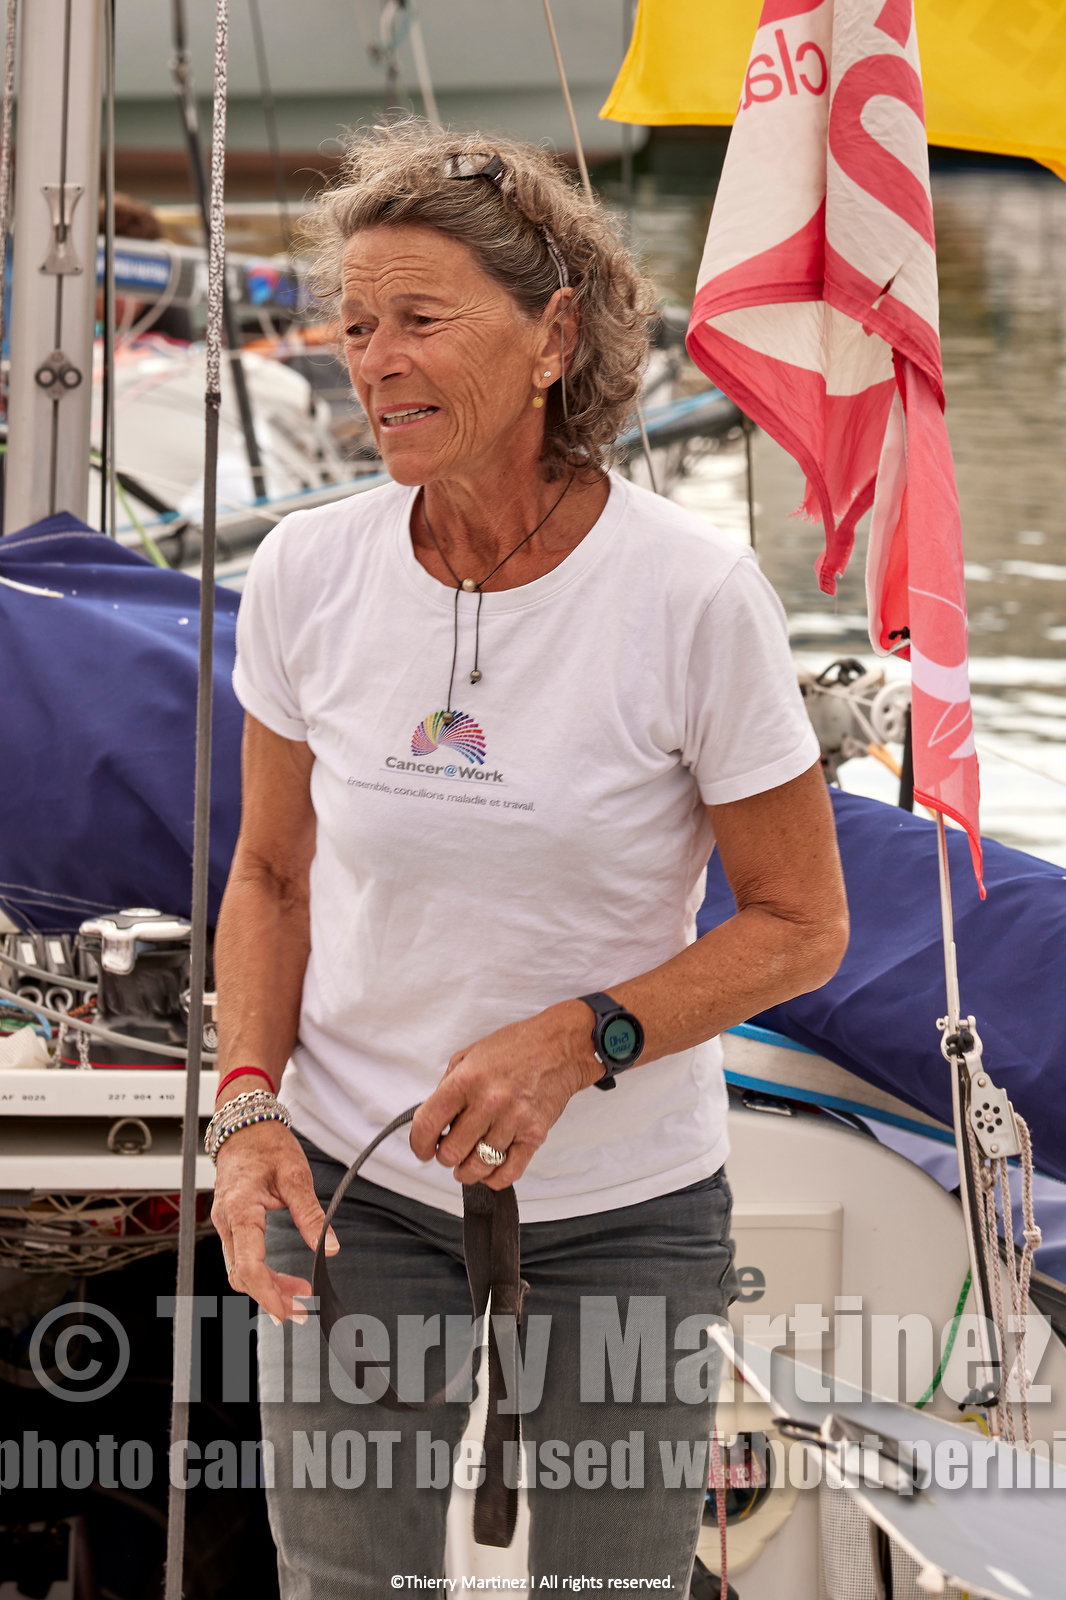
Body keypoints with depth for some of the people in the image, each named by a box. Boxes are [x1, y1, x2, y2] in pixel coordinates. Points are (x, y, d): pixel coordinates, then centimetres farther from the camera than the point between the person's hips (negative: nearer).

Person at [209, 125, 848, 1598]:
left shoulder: (695, 594, -15)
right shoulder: (306, 576, -6)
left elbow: (800, 925, -7)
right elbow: (271, 879, 8)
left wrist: (580, 1038, -21)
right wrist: (252, 1108, -8)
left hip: (623, 1212, -2)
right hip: (352, 1195, 2)